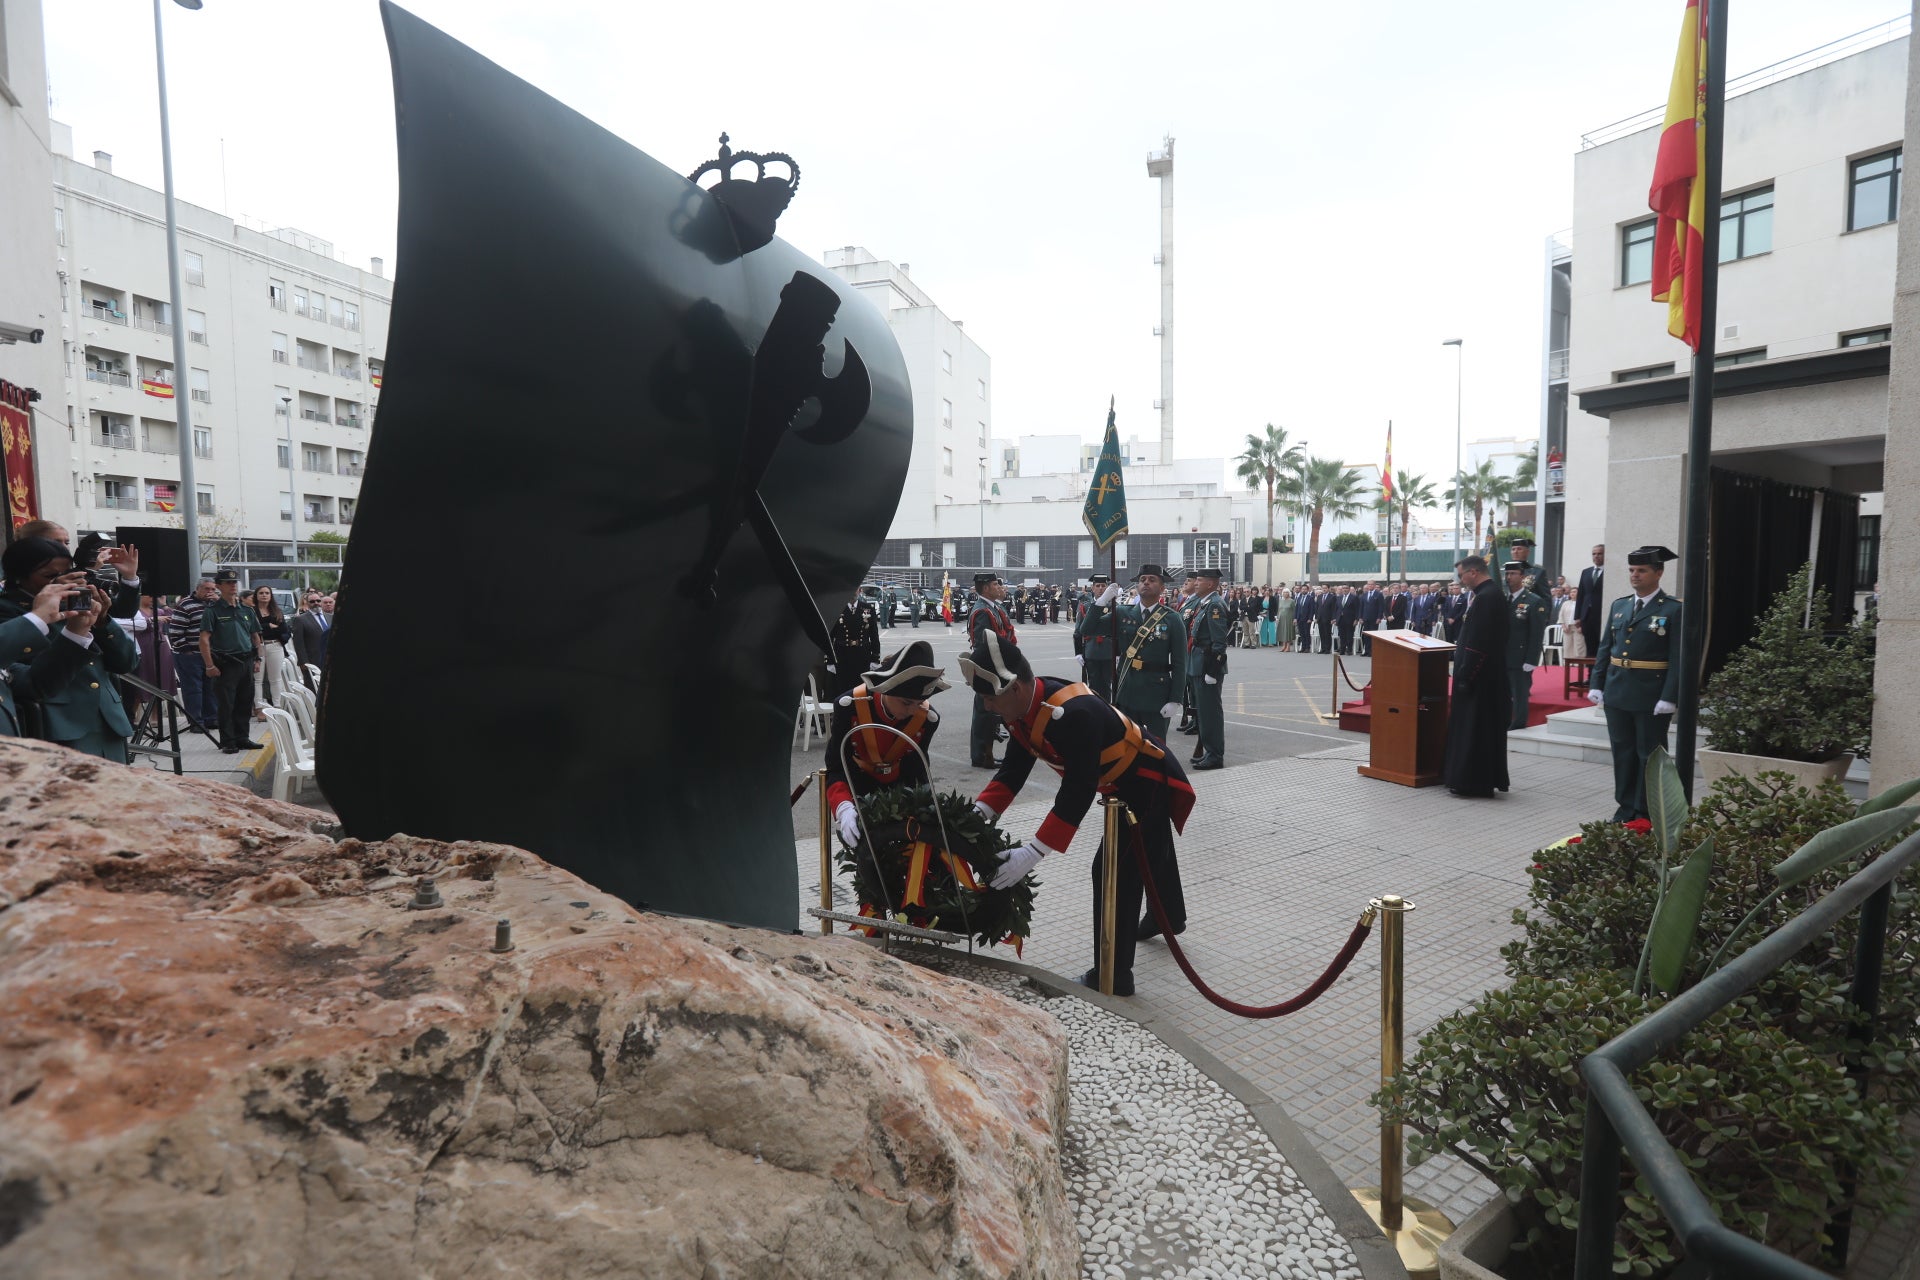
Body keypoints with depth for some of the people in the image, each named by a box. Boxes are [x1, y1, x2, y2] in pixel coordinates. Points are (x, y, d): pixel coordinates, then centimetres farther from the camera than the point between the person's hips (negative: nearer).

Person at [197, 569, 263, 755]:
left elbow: (255, 637, 19)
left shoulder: (247, 610, 12)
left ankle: (242, 737, 20)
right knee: (226, 705, -1)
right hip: (225, 664, -5)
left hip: (246, 663, 5)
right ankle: (227, 743, 5)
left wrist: (257, 659, 12)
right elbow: (204, 639, -9)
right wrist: (209, 666, -13)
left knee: (245, 703, 10)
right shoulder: (212, 610, -4)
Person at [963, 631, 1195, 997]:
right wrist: (979, 813, -19)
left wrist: (1033, 853, -41)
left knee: (1115, 870, -10)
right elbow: (1013, 769, -6)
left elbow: (1078, 792, -41)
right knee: (1152, 853, 30)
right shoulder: (1025, 706, -11)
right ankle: (1171, 917, 56)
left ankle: (1114, 977, 1)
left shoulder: (1073, 714, -40)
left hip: (1150, 783, -10)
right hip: (1126, 782, 10)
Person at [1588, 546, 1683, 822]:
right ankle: (1625, 808, 22)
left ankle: (1646, 814, 16)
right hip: (1617, 693, 5)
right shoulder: (1619, 606, 10)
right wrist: (1596, 685, 6)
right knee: (1622, 753, 12)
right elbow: (1604, 648, 12)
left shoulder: (1674, 609, -7)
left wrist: (1669, 698, -17)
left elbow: (1678, 658, -11)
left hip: (1652, 696, -5)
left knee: (1649, 755, 6)